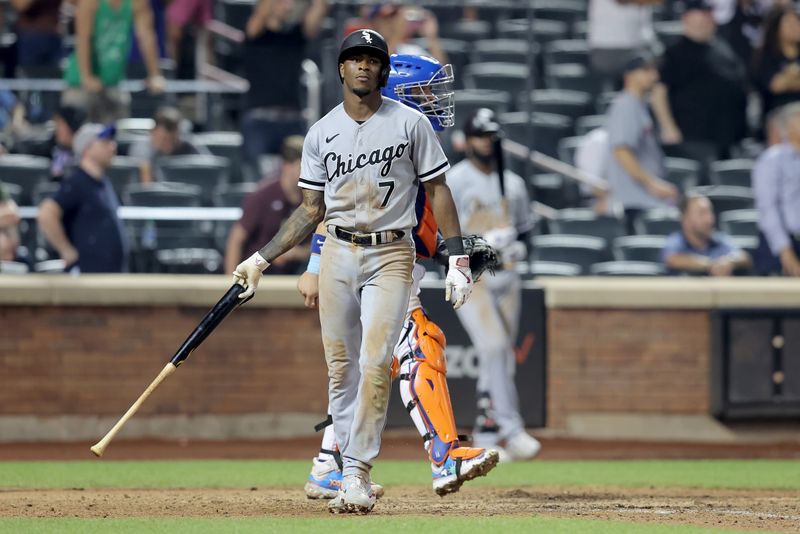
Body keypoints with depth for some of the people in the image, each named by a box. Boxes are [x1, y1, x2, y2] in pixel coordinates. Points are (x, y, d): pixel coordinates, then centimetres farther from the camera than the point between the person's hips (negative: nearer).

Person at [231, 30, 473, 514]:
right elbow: (312, 210, 13)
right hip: (338, 255, 3)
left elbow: (438, 189, 2)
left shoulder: (410, 123, 0)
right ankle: (349, 472, 8)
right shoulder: (321, 133, 8)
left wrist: (458, 257, -5)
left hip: (391, 256, -3)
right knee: (341, 367, 2)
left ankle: (358, 474, -14)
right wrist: (263, 259, 8)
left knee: (375, 364, -15)